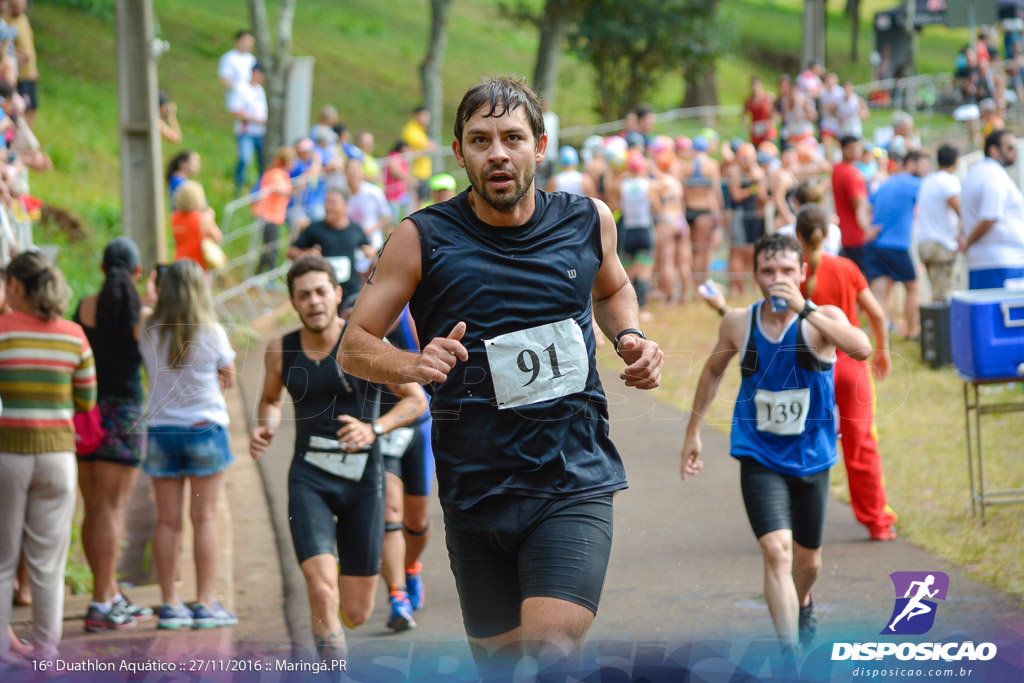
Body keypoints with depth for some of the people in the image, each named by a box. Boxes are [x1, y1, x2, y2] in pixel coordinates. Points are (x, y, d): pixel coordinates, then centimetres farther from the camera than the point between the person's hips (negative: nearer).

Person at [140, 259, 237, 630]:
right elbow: (228, 379, 3)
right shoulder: (211, 332, -9)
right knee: (205, 517, 2)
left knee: (168, 520, 6)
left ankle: (169, 603, 7)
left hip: (162, 429, 2)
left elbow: (154, 371, 9)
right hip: (205, 427, -2)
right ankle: (205, 602, 1)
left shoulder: (149, 333, -4)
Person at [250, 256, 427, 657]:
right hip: (309, 479, 1)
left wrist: (373, 429, -18)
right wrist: (265, 428, 1)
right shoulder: (280, 351, 3)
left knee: (356, 614, 5)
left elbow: (417, 400, -1)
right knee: (321, 588, -24)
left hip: (362, 479, 0)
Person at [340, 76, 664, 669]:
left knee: (554, 647, -21)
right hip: (475, 484, 1)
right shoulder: (424, 239, -4)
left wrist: (631, 340, 5)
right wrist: (414, 365, -20)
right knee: (498, 655, 10)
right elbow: (354, 346, 1)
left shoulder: (588, 221, 3)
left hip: (574, 480, -1)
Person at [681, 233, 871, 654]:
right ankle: (791, 656, -23)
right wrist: (694, 431, 18)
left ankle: (803, 605, 54)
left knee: (807, 559, 18)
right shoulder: (738, 323, -4)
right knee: (776, 551, -20)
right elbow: (714, 370, 16)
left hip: (811, 458, 1)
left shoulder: (821, 319, -12)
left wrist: (804, 309, -38)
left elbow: (862, 349, -34)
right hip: (759, 458, -1)